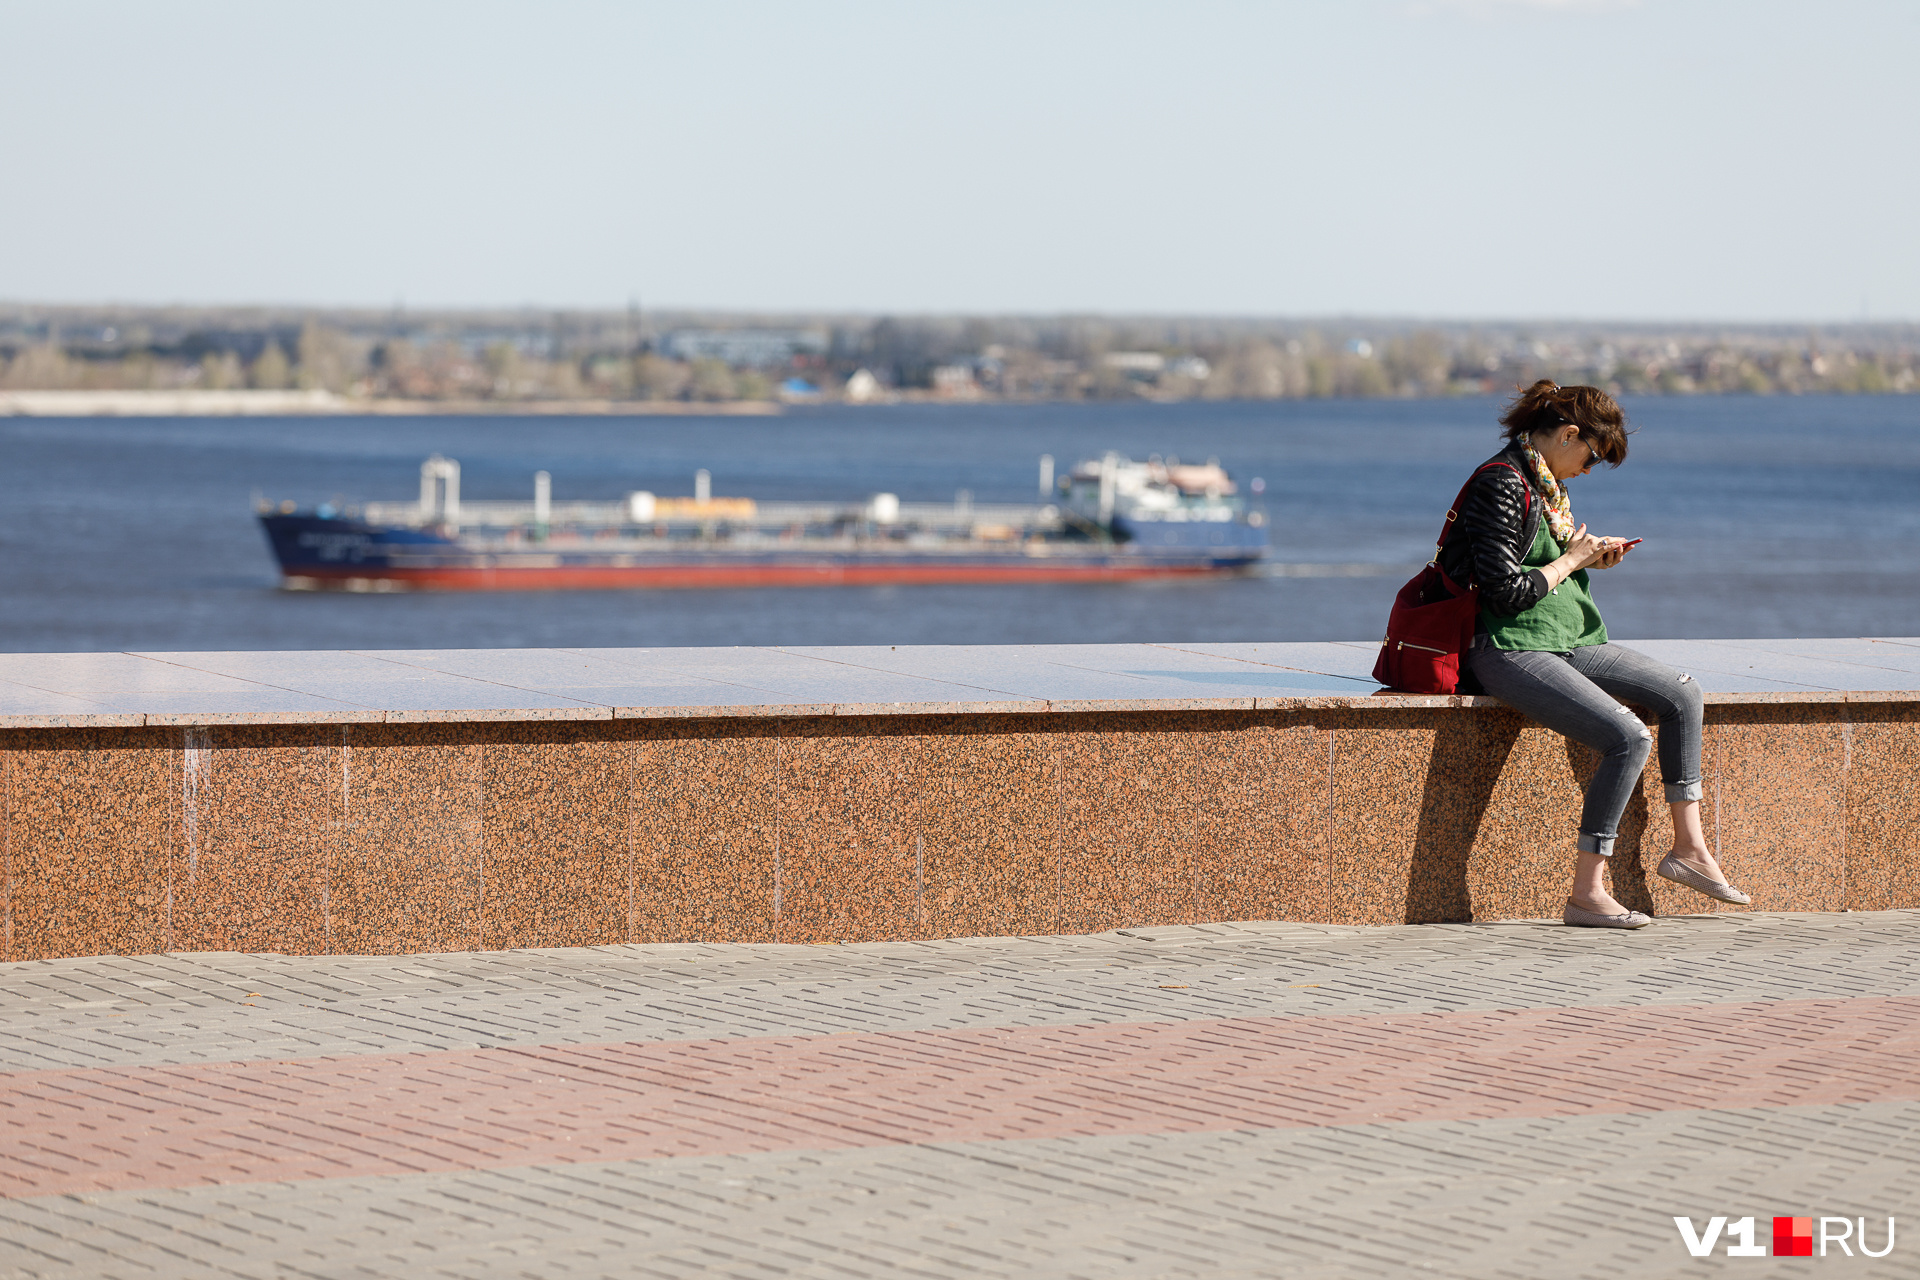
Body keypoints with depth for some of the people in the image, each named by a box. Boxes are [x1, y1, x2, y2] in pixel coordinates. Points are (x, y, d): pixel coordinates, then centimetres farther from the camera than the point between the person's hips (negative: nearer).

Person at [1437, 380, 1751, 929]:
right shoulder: (1503, 485, -17)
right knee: (1630, 738, -24)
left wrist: (1590, 554, 9)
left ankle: (1689, 847, 12)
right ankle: (1586, 893, -20)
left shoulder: (1545, 481, 14)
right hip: (1511, 650, -10)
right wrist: (1571, 560, -8)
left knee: (1681, 694, 5)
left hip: (1565, 639, 10)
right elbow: (1506, 590, -21)